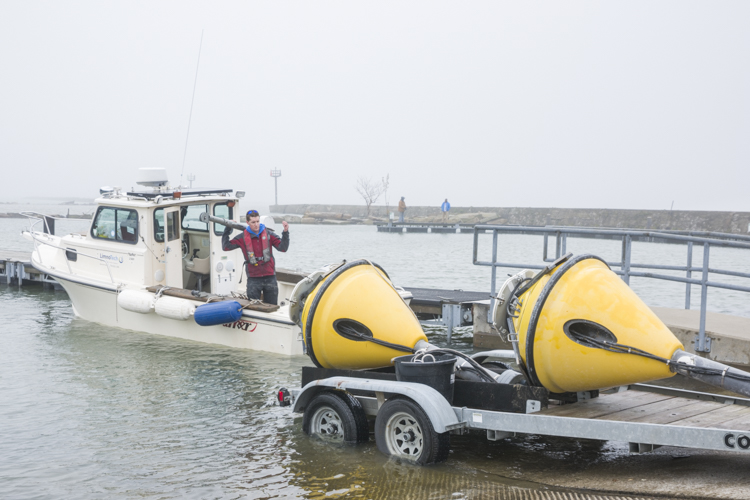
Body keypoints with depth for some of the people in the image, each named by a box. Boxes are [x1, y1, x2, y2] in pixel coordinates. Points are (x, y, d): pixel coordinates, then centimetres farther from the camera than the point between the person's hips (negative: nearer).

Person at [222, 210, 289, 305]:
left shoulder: (269, 234, 3)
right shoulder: (243, 237, 2)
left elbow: (282, 248, -4)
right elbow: (226, 247, 0)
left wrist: (285, 232, -16)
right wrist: (227, 230, -2)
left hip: (269, 276, 1)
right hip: (253, 278, -1)